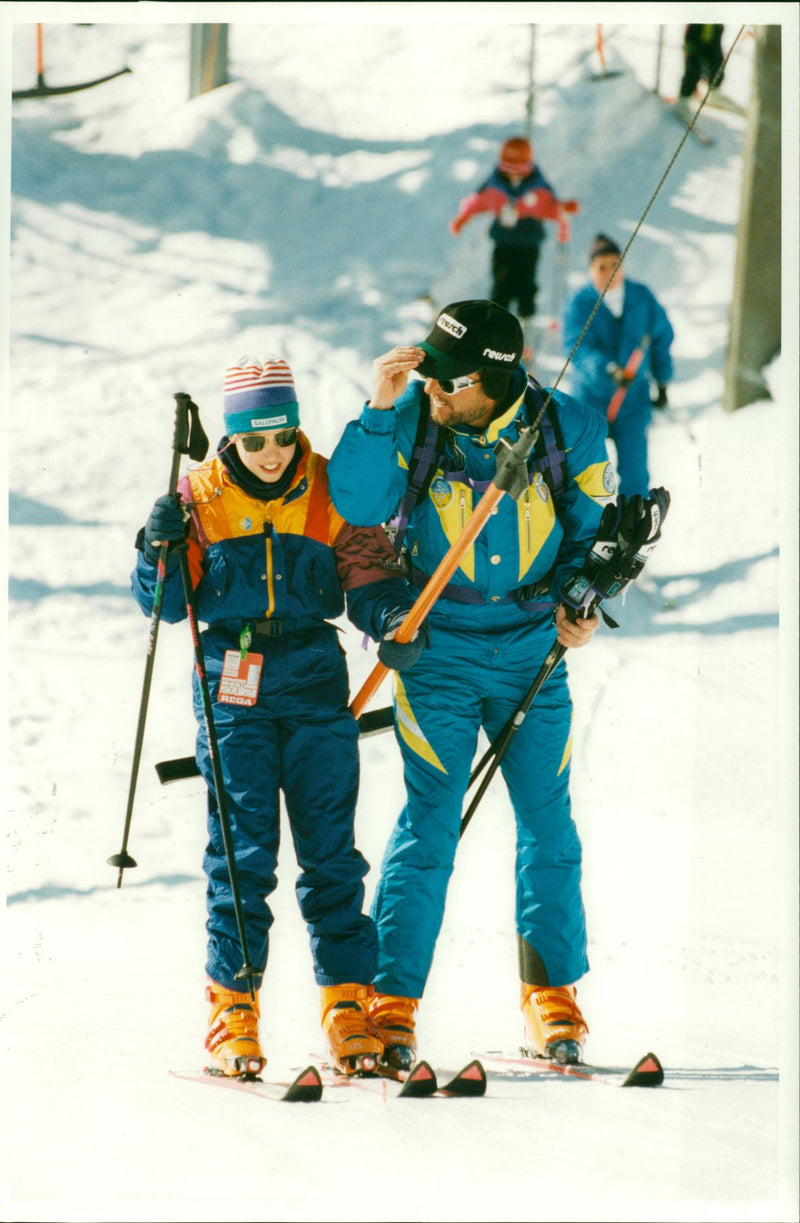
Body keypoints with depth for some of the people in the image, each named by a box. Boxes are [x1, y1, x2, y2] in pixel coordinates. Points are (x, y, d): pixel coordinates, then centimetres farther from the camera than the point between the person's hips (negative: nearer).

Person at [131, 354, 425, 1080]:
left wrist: (390, 616, -17)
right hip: (232, 688, -1)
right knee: (242, 848, -4)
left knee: (331, 848, -1)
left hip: (314, 678, 1)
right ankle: (233, 1009, 3)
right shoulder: (201, 497, 3)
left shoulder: (329, 492, 3)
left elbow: (367, 575, 3)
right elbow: (166, 604, 6)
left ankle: (348, 1002, 3)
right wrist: (161, 551, -14)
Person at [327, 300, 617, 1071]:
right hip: (438, 646, -2)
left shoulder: (566, 432, -6)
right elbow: (356, 503, -18)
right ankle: (393, 999, -2)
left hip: (532, 650, 2)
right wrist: (380, 411, -27)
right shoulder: (412, 421, -8)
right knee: (430, 820, -6)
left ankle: (551, 992, 19)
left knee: (548, 822, 5)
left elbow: (594, 525, 7)